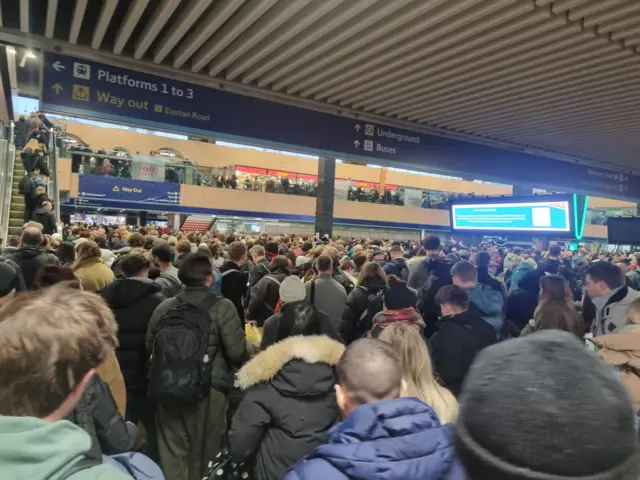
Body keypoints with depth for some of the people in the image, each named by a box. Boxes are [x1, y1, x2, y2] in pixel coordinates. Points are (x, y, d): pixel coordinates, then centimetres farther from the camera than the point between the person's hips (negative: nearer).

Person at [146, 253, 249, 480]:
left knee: (172, 453, 18)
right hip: (208, 390, -3)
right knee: (205, 454, 17)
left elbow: (149, 346, 10)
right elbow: (237, 353, -15)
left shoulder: (164, 307, -2)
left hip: (167, 390, 3)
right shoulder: (222, 307, -13)